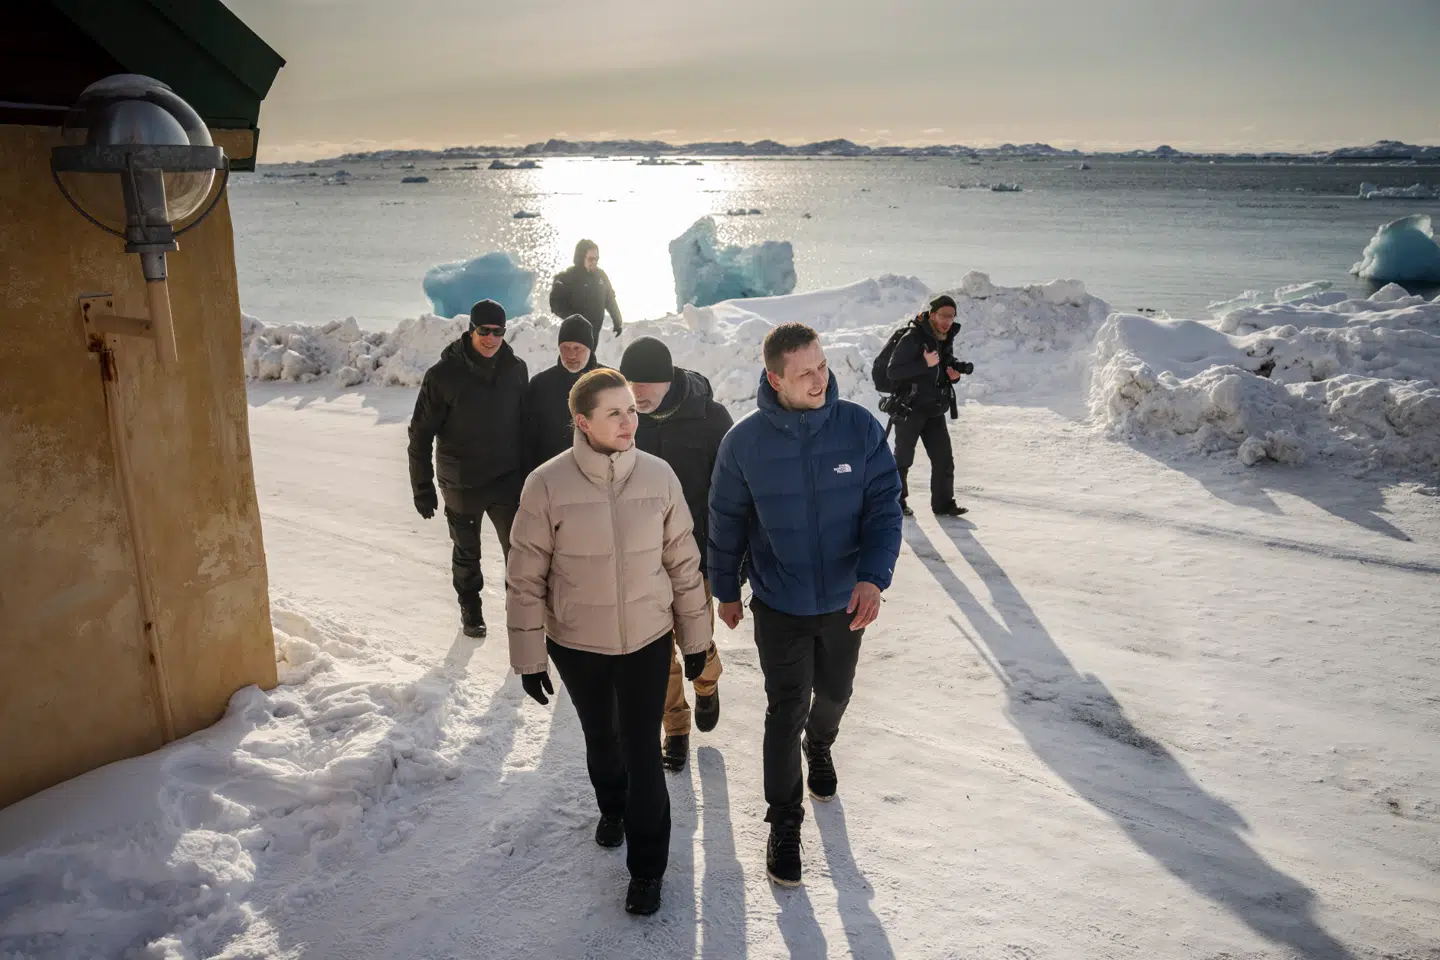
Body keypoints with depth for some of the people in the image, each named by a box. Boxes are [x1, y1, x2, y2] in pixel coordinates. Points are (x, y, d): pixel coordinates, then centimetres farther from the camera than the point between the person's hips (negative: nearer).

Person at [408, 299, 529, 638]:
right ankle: (470, 608, 38)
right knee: (467, 553, 16)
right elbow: (421, 434, -7)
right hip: (462, 483, -1)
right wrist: (422, 488, -7)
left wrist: (530, 473, 11)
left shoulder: (516, 369, -3)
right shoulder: (443, 374, -13)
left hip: (508, 479, 2)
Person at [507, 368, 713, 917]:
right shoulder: (547, 484, -17)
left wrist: (695, 638, 5)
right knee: (600, 738, 22)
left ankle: (647, 866, 24)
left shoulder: (659, 476, -11)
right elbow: (526, 578, -10)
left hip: (648, 640, 0)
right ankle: (612, 808, 53)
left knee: (642, 750, 4)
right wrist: (529, 656, -5)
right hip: (576, 644, 0)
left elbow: (683, 562, -1)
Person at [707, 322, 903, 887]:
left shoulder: (860, 428, -14)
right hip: (779, 606, -2)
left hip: (845, 600, 2)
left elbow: (884, 506, -11)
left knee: (834, 693, 22)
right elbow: (727, 522, -2)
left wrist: (874, 575, -25)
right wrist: (726, 590, 7)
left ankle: (819, 745, 56)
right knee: (785, 712, 4)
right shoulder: (745, 441, -15)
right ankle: (784, 822, 23)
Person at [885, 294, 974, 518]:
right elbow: (893, 371, -24)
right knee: (903, 458, 7)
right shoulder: (912, 338, -18)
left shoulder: (946, 340, 6)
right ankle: (896, 501, 22)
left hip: (935, 410, 6)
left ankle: (943, 502, 12)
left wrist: (954, 374, -3)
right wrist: (925, 364, -31)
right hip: (909, 408, -6)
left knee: (944, 457, 3)